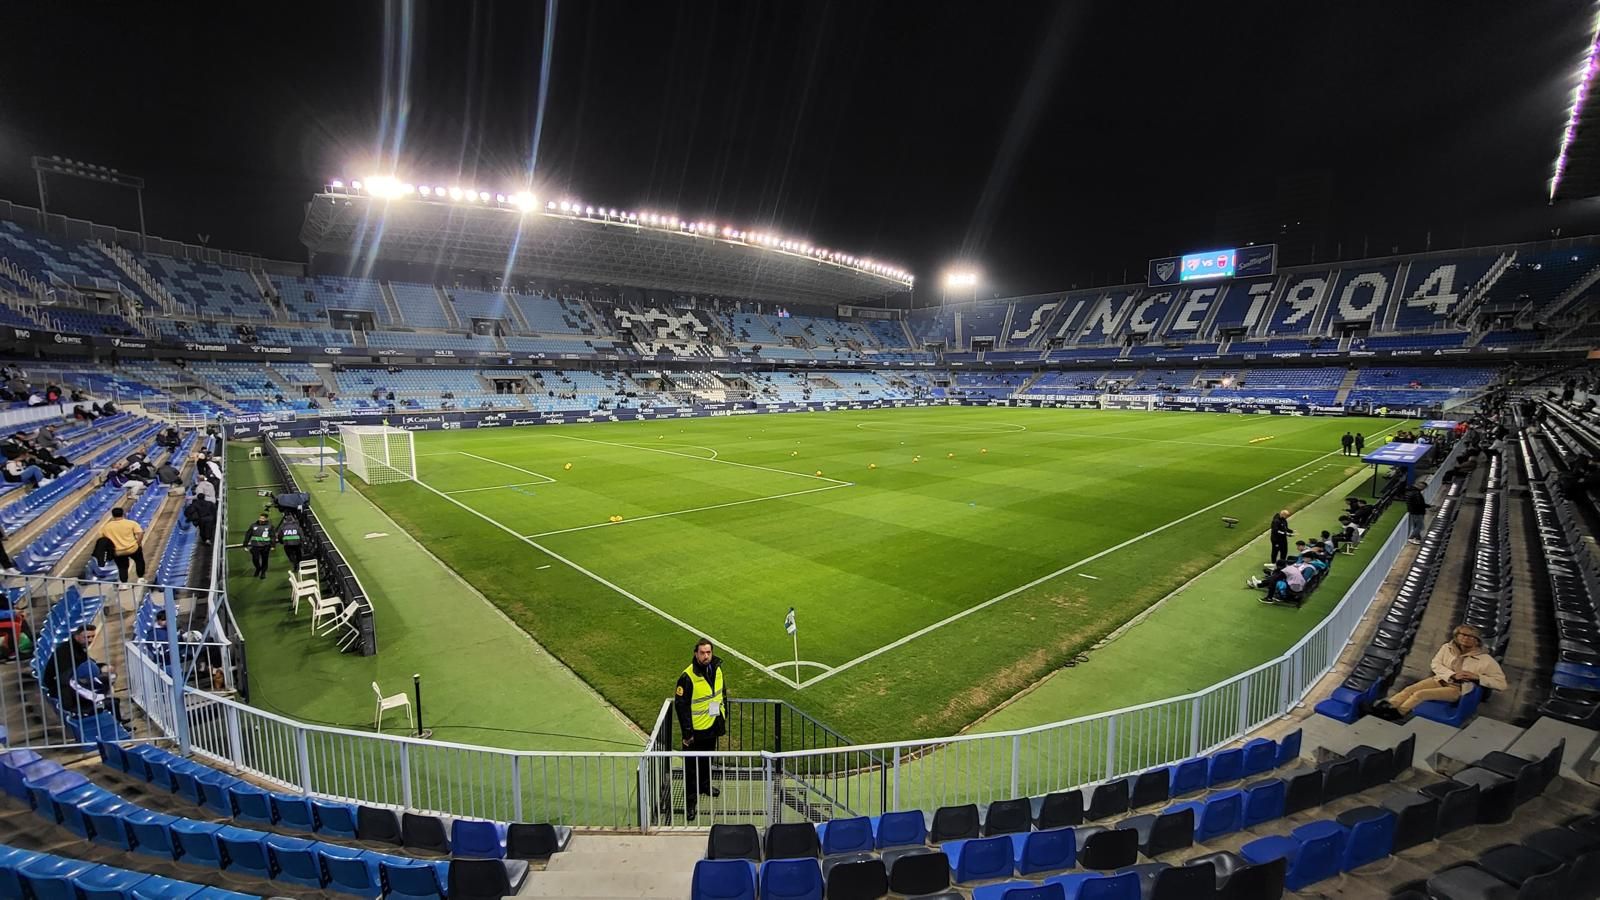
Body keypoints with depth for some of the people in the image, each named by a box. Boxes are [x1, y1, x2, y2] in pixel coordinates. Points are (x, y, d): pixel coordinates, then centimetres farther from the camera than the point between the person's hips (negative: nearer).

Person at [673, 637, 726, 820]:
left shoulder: (716, 669, -4)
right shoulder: (688, 677, -25)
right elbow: (681, 705, -20)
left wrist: (723, 716, 15)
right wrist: (687, 732, -18)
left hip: (712, 726, 6)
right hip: (695, 730, -6)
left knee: (707, 759, 26)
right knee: (692, 766, 4)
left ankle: (705, 785, 47)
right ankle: (690, 800, 17)